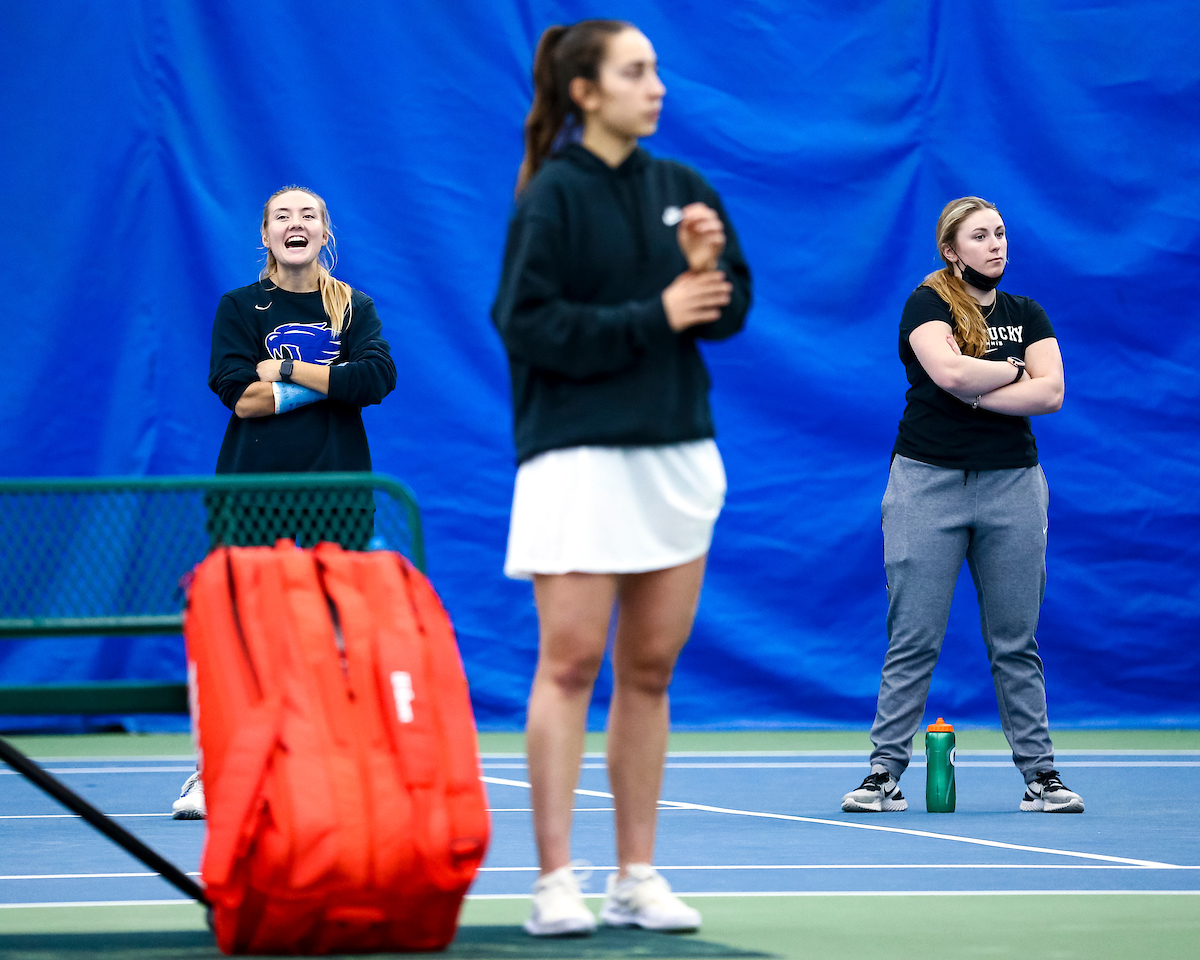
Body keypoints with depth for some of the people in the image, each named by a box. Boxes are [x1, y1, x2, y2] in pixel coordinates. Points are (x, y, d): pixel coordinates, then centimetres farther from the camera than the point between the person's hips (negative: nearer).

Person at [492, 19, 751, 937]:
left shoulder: (684, 190, 10)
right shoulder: (553, 198, -6)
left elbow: (731, 312, 10)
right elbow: (529, 322, -13)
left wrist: (710, 266, -11)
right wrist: (654, 317, -16)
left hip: (677, 453, 6)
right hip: (580, 455, -6)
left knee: (650, 668, 7)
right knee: (571, 663, -7)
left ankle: (637, 876, 13)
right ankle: (556, 880, -5)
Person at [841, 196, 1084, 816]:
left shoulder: (1028, 316, 12)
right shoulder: (927, 305, 1)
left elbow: (1050, 393, -3)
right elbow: (949, 371, -19)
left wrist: (974, 393, -11)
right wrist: (1016, 372, -4)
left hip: (1011, 484, 3)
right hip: (929, 480, -3)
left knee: (1016, 641, 5)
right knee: (913, 639, -4)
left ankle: (1039, 772, 8)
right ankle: (885, 771, -1)